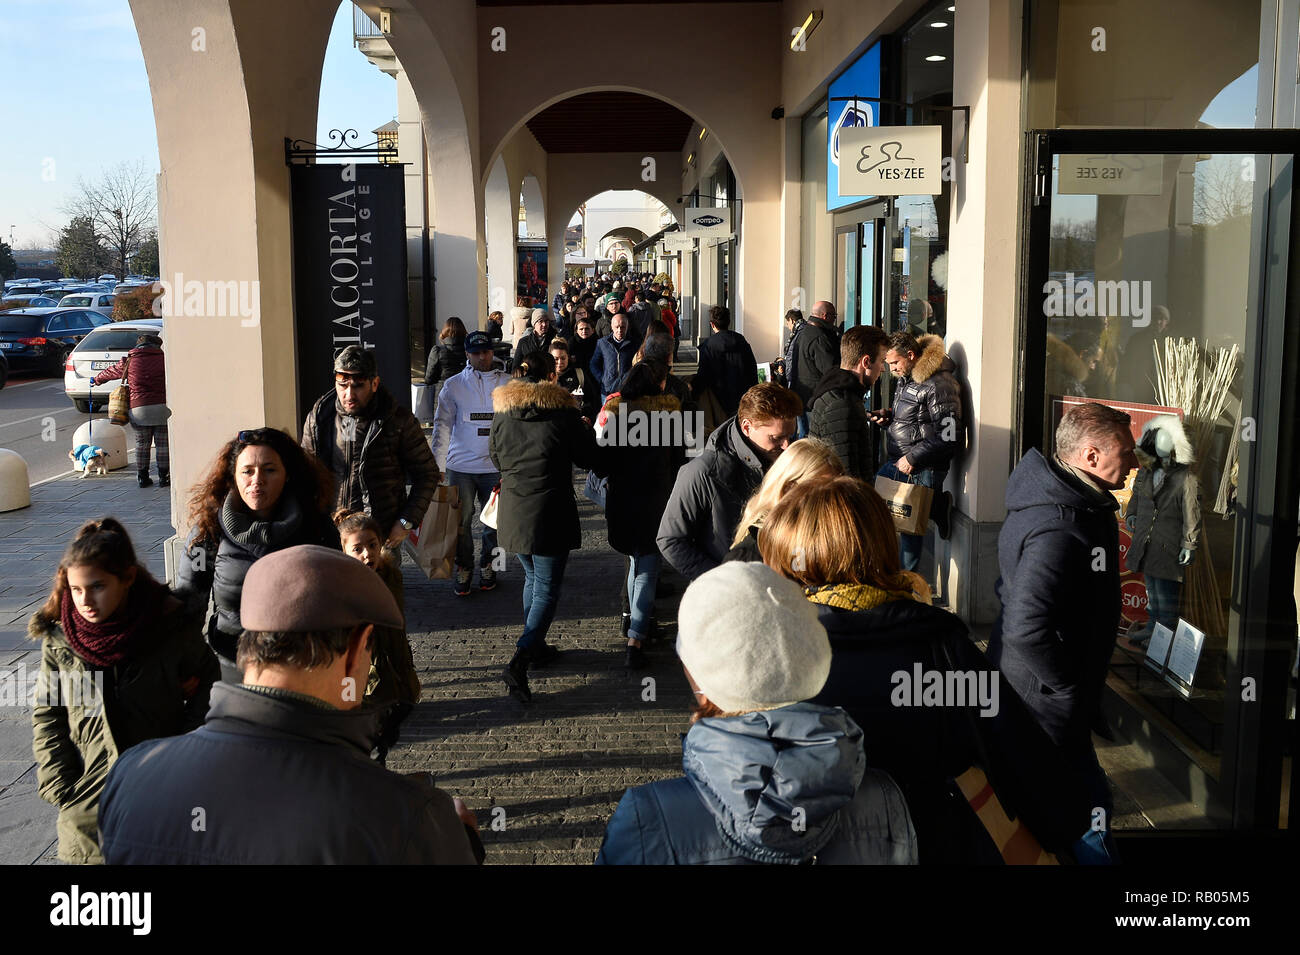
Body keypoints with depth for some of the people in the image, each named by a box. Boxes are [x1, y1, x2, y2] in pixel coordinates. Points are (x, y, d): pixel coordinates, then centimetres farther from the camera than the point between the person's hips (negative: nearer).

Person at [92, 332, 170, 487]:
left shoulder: (129, 361, 10)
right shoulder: (163, 359, 5)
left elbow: (111, 371, 26)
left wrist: (97, 379, 42)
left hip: (139, 408, 1)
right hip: (162, 407, -1)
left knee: (142, 444, 12)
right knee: (162, 444, 4)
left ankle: (142, 478, 13)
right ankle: (164, 477, 5)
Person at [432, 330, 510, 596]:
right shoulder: (454, 385, 2)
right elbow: (443, 424, 1)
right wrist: (437, 463, -6)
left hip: (496, 466, 0)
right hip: (461, 466, 0)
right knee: (461, 521, 2)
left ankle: (488, 566, 26)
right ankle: (463, 569, 17)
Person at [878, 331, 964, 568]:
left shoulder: (939, 385, -20)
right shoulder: (907, 379, 9)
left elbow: (950, 437, -23)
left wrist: (912, 458, -20)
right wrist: (889, 418, 4)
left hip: (922, 471, -9)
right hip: (897, 464, 10)